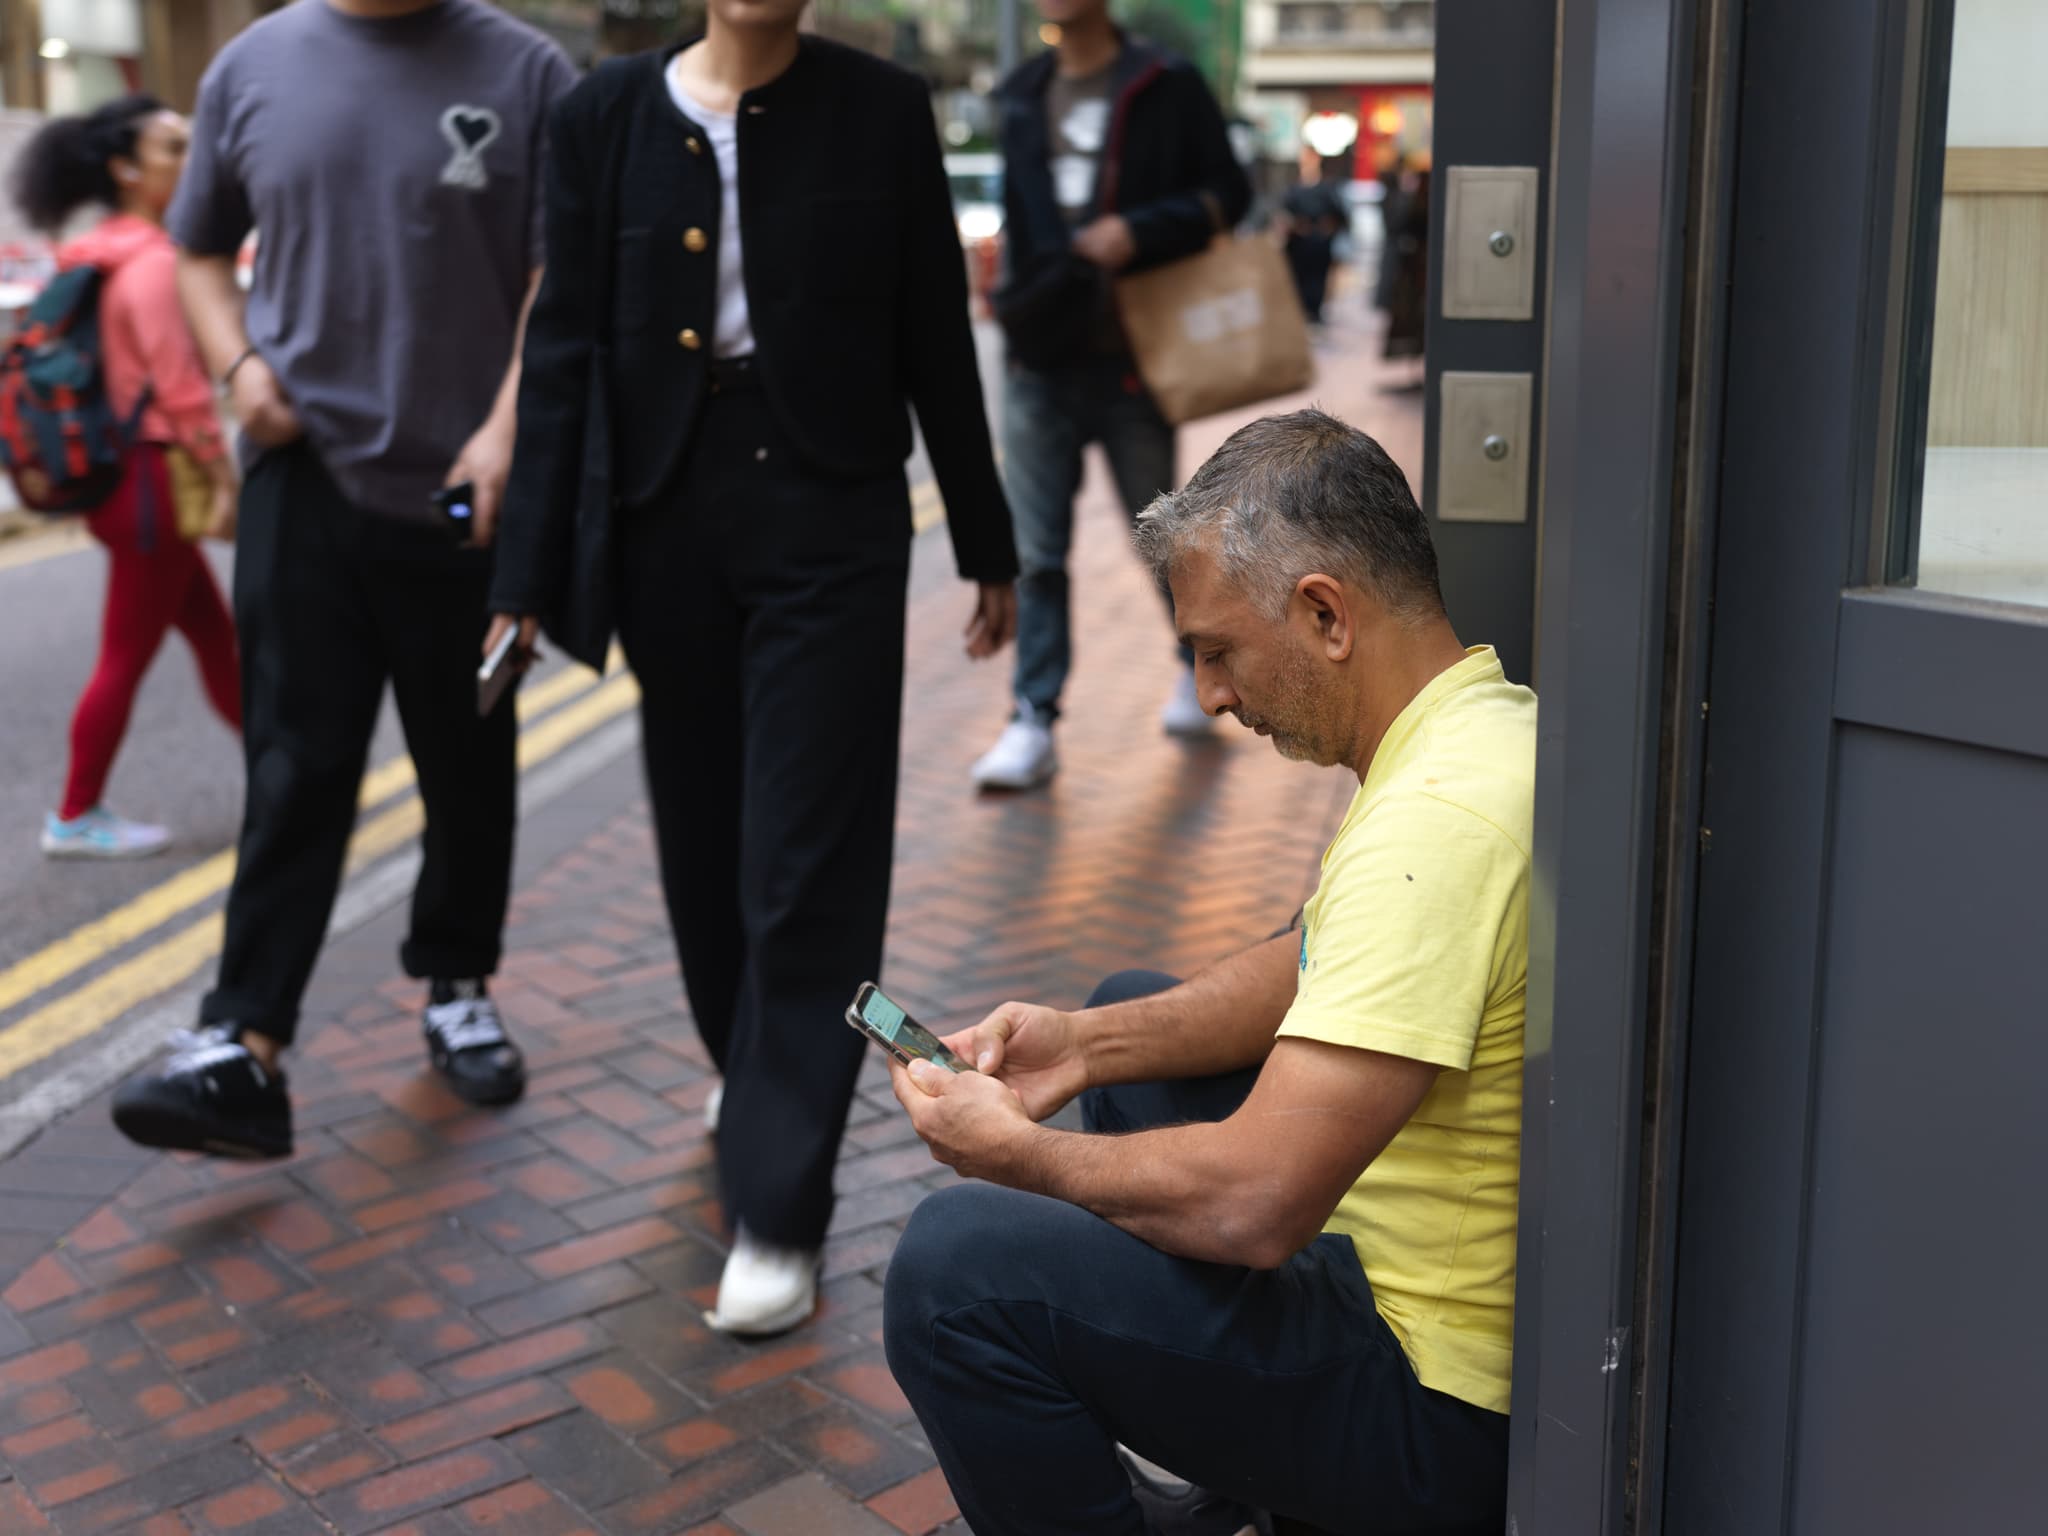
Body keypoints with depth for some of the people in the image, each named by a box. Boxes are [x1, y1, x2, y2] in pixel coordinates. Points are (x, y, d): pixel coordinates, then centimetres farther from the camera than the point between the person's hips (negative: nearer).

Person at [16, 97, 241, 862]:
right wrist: (225, 477, -15)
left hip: (128, 477, 10)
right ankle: (76, 819, 11)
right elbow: (179, 388, -20)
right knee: (126, 656, 1)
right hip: (152, 480, -10)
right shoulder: (153, 262, -17)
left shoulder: (107, 255, 12)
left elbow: (136, 370, 14)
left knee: (216, 636, 16)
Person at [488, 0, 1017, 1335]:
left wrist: (987, 545, 8)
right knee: (703, 831, 15)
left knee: (809, 861, -5)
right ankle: (752, 1067, 42)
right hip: (668, 510, 3)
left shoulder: (880, 110, -1)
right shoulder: (609, 117, 2)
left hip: (831, 510, -2)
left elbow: (935, 336, 3)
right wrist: (531, 573, -1)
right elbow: (564, 348, 2)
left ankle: (779, 1211, 2)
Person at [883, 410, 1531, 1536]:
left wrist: (1020, 1152, -14)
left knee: (956, 1263, -21)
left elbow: (1253, 1205, -31)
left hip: (1443, 1414, -10)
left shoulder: (1434, 821, -30)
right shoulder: (1483, 723, 3)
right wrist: (1084, 1045, 4)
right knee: (1131, 1009, 24)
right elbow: (1312, 977, 16)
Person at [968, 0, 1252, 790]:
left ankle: (1197, 662, 37)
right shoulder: (1024, 95, 12)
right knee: (1034, 553, -1)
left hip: (1130, 360, -3)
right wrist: (1010, 295, 4)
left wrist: (1140, 231, -18)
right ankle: (1034, 722, 3)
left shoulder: (1167, 87, -1)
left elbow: (1228, 192, -4)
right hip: (1040, 362, 3)